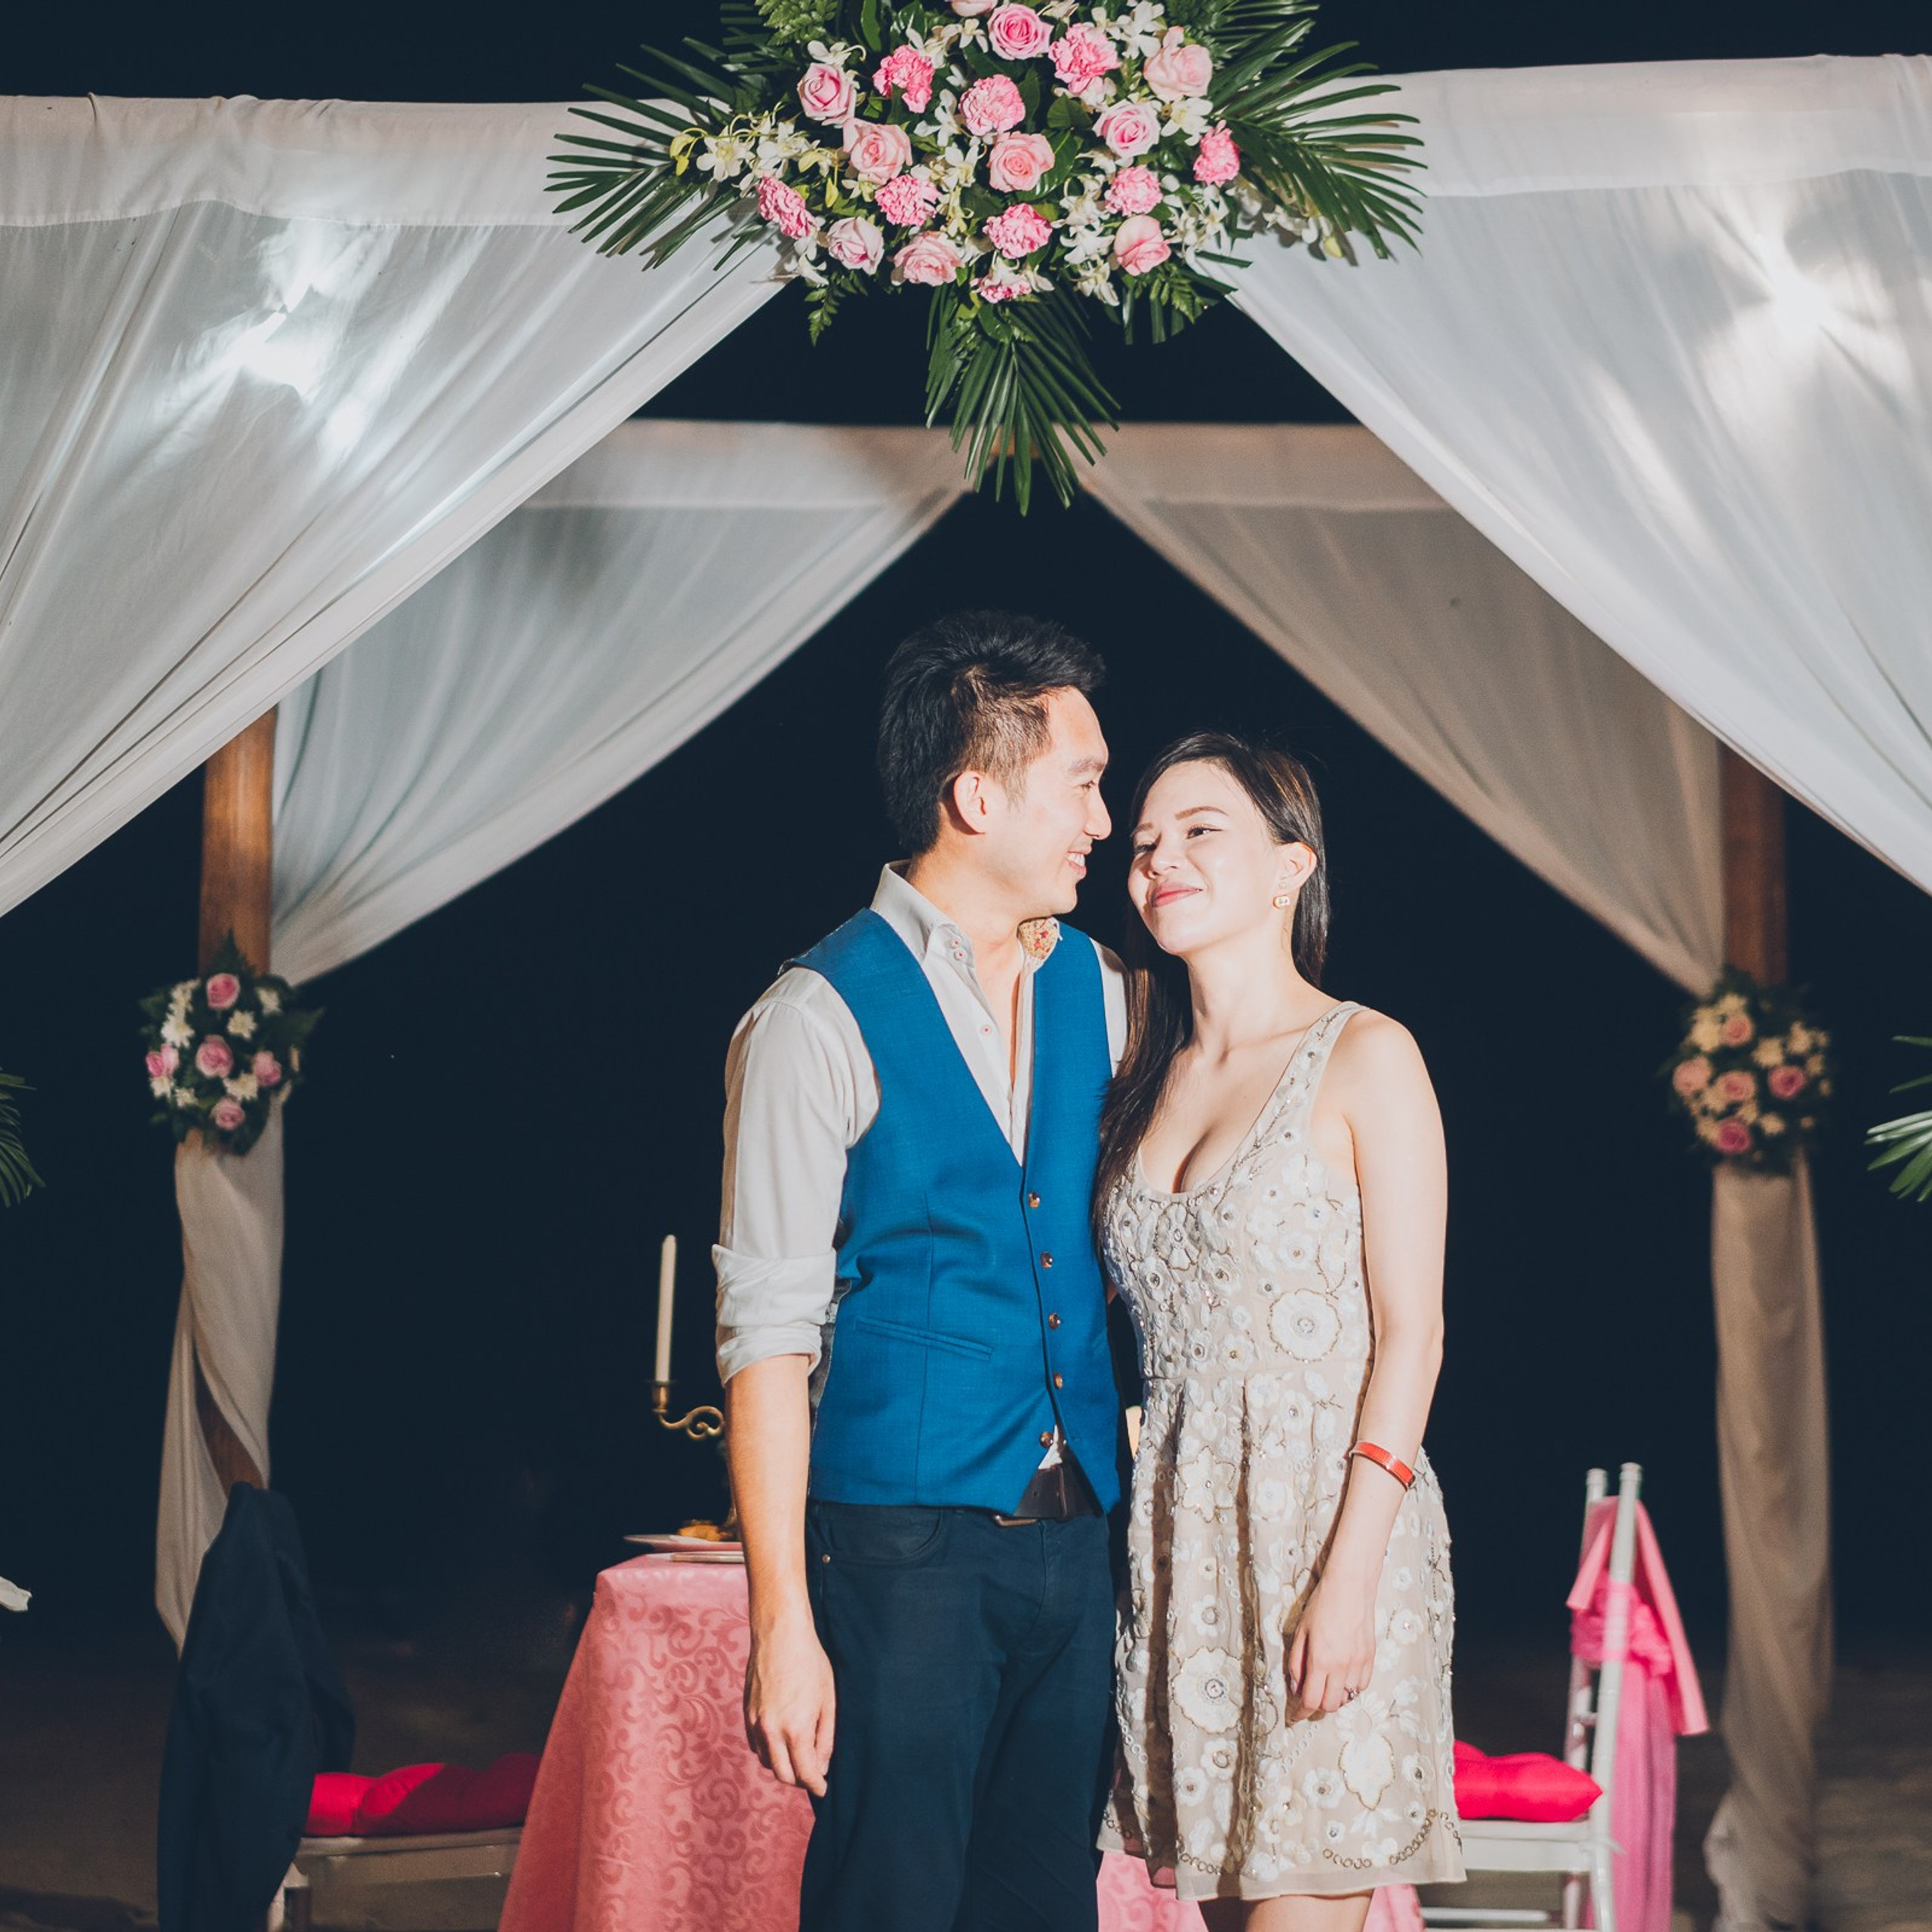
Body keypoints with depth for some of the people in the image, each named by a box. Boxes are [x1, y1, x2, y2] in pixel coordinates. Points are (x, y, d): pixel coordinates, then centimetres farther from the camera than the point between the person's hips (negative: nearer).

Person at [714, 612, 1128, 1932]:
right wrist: (783, 1624, -16)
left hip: (1075, 1533, 6)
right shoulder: (820, 1019, -9)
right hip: (905, 1541, -6)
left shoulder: (1098, 992, 11)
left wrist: (1127, 1509, 5)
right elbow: (768, 1335, -12)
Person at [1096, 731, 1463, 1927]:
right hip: (1183, 1533, 6)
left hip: (1325, 1520, -6)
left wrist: (1350, 1576, -16)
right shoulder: (1152, 1072, 13)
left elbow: (1411, 1332, -10)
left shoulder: (1364, 1057, -5)